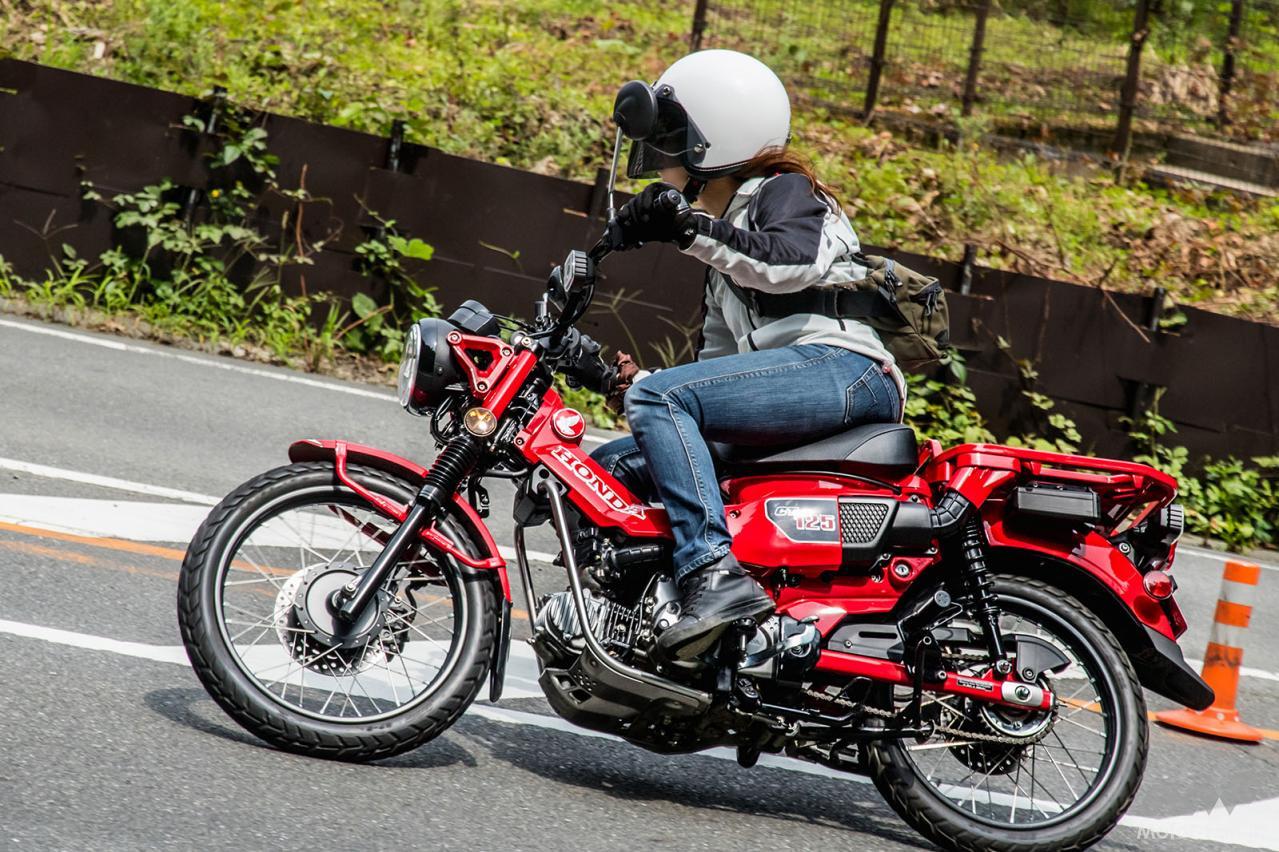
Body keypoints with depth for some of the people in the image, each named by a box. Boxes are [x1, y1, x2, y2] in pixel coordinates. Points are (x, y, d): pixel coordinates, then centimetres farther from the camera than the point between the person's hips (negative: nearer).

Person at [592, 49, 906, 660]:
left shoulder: (785, 191, 7)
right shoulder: (724, 254, 33)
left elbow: (796, 261, -17)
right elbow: (715, 367, 28)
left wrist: (691, 231, -20)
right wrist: (632, 380, 12)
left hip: (842, 366, -9)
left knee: (658, 399, -26)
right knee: (607, 469, 2)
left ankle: (716, 574, -38)